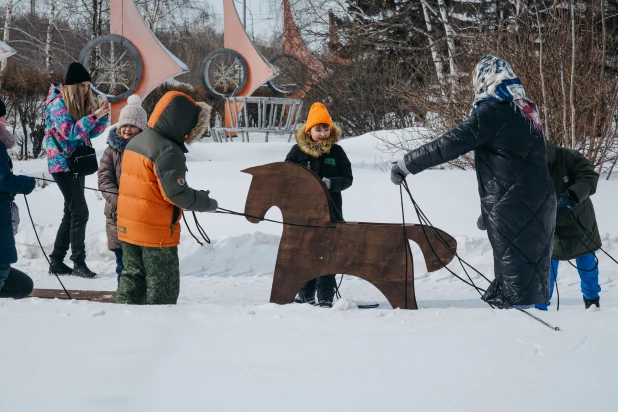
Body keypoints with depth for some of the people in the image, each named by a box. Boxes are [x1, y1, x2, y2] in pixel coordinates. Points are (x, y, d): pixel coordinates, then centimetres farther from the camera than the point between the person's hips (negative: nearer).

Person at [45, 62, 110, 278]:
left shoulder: (82, 103, 11)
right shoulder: (58, 103, -13)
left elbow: (92, 132, 13)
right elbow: (69, 132, -22)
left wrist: (103, 115, -4)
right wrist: (94, 116, -28)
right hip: (62, 164, -9)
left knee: (72, 212, 10)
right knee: (80, 212, -12)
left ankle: (57, 261, 16)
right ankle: (79, 262, -9)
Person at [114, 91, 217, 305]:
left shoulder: (135, 142, 9)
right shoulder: (167, 151, -21)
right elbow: (176, 193, -23)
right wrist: (206, 202, -9)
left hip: (128, 227, 9)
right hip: (157, 233, -8)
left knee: (133, 277, 17)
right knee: (163, 286, 2)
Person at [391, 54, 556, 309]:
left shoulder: (493, 112, -12)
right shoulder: (526, 111, 14)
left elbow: (451, 144, -19)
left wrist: (406, 164, -12)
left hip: (510, 209, -8)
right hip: (540, 203, 8)